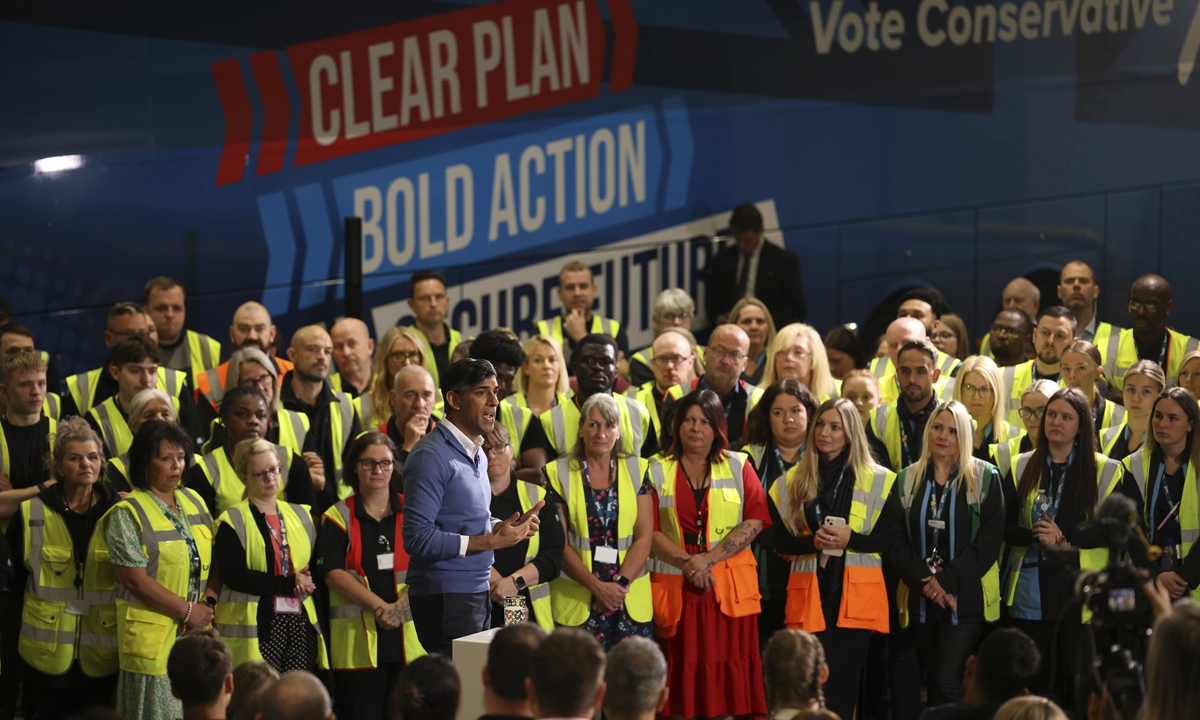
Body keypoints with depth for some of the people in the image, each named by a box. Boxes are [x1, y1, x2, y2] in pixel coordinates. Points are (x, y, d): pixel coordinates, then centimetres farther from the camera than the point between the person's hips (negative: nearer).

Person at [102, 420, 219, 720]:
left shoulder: (193, 501, 12)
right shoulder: (128, 513, -8)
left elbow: (215, 559, 13)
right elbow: (135, 579, -14)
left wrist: (207, 602, -5)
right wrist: (187, 610, -13)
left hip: (197, 629, 6)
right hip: (153, 636, -6)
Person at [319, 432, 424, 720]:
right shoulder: (339, 517, 6)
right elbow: (332, 572, -5)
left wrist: (400, 605, -14)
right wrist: (379, 605, -14)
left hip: (408, 632, 1)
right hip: (357, 639, -1)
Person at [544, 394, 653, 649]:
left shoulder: (637, 470, 8)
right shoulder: (559, 473, 4)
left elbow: (645, 537, 3)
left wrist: (620, 584, -11)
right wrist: (597, 586, -12)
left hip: (631, 601, 1)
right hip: (574, 602, -1)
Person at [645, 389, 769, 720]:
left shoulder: (738, 466, 8)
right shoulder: (657, 471, 8)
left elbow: (755, 522, -3)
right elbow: (650, 531, -1)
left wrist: (708, 559, -13)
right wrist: (689, 563, -14)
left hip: (729, 585, 0)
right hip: (676, 587, 0)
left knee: (727, 675, -2)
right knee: (682, 673, -1)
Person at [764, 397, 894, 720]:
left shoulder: (877, 480, 4)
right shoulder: (794, 480, 10)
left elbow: (890, 538, 1)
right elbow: (777, 539, 6)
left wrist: (850, 540, -16)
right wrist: (812, 541, -13)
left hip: (855, 593, -1)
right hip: (809, 593, 2)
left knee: (843, 683, -3)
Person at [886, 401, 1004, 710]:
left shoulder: (985, 478, 0)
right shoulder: (907, 480, 9)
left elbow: (988, 540, -6)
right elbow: (897, 540, 3)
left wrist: (947, 581, -13)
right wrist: (925, 580, -11)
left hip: (965, 597, -3)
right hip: (920, 598, 4)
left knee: (946, 680, -14)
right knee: (931, 680, 6)